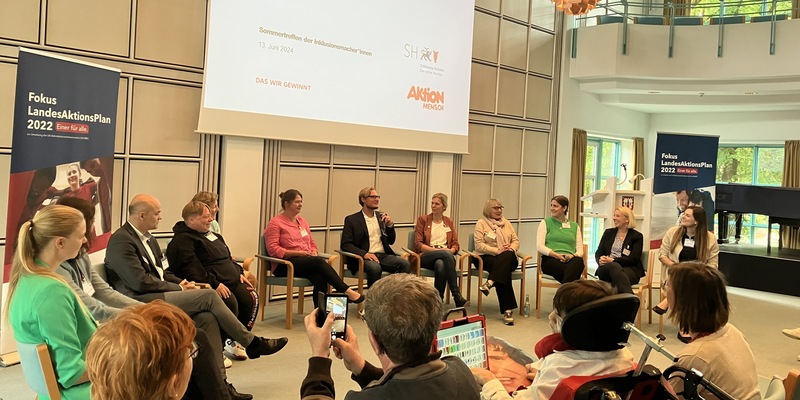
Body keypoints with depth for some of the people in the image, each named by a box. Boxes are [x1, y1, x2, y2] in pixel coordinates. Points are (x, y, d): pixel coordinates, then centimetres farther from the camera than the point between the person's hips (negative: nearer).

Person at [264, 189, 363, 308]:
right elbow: (272, 249, -9)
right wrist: (297, 253, -16)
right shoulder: (275, 223, 1)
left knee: (319, 277, -31)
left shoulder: (302, 221, 22)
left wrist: (314, 253, 1)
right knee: (319, 261, -31)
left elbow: (312, 243, 25)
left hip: (307, 261, 6)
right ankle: (346, 291, -31)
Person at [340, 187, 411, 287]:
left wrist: (390, 225, 1)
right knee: (375, 267, -36)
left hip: (383, 255, 5)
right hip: (364, 258, -4)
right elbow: (345, 245, -4)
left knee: (405, 263, -23)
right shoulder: (352, 219, 4)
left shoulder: (381, 216, 19)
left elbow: (391, 241, 21)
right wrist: (364, 254, -20)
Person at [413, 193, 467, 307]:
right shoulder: (423, 219, 10)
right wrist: (435, 250, -12)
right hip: (425, 257, -2)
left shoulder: (449, 222, 20)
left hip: (446, 255, 2)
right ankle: (456, 295, -40)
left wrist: (451, 250, -12)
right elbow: (417, 244, 0)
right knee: (446, 254, -37)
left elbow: (455, 245, 11)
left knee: (440, 264, -38)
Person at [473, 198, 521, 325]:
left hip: (508, 257, 4)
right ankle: (507, 309, -38)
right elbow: (479, 245, -8)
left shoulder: (506, 223, 21)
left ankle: (490, 283, -46)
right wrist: (497, 251, -18)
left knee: (508, 256, -35)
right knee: (505, 270, -34)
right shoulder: (481, 223, 5)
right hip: (486, 257, -4)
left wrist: (511, 248, -10)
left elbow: (516, 240, 14)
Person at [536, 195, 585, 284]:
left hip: (571, 260, 3)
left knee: (579, 261, -38)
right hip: (550, 259, -2)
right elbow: (539, 246, 3)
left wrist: (572, 256, -11)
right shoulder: (545, 223, 15)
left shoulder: (574, 226, 22)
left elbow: (580, 250, 13)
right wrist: (557, 255, -13)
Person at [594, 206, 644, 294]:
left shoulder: (637, 236, 9)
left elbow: (634, 259, -4)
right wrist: (601, 260, -11)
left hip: (630, 269, -3)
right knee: (613, 266, -36)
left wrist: (613, 260, -17)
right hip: (606, 268, 3)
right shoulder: (608, 232, 21)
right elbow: (598, 253, 15)